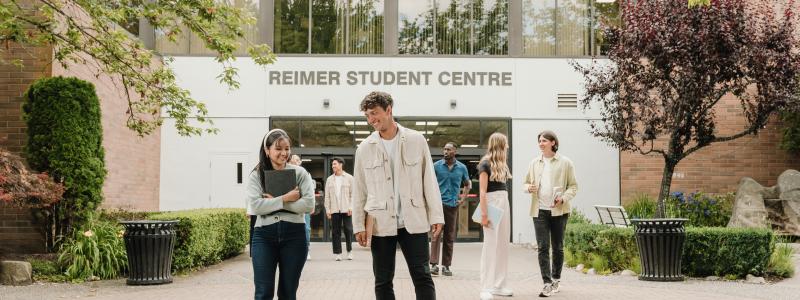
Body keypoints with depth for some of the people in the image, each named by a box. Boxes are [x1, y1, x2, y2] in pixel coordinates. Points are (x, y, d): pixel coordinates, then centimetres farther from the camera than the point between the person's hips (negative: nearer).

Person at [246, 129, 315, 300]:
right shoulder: (256, 176, 3)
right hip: (264, 236, -1)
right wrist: (285, 198, -14)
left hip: (294, 235, 1)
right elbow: (255, 206, -10)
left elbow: (308, 204, -8)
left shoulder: (299, 173, 4)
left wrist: (275, 201, -11)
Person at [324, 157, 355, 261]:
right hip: (335, 210, 2)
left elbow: (353, 194, 1)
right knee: (336, 232, 2)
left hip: (346, 209, -2)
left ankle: (349, 251, 13)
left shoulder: (349, 178, 3)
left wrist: (351, 207, -8)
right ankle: (337, 253, 7)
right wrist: (327, 209, 2)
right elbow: (327, 196, 10)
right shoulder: (329, 179, 11)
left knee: (348, 230, -2)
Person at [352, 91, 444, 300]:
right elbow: (359, 191, 6)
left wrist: (436, 215, -2)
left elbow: (429, 180, 2)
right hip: (380, 224, 1)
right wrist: (358, 225, 1)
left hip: (414, 222, -1)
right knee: (383, 282, 6)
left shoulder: (416, 140, 1)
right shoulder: (364, 149, 4)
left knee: (422, 277, -2)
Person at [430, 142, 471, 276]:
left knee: (449, 237, 6)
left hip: (453, 205, 3)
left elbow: (468, 183, 22)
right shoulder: (436, 166, 1)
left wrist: (464, 196, 9)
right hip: (439, 203, -2)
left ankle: (446, 266, 11)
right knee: (436, 233, -13)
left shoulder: (462, 168, 7)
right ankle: (434, 264, -16)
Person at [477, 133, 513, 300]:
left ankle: (499, 285, 16)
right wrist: (484, 214, -17)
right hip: (492, 203, -8)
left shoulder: (501, 165, 15)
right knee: (490, 245, -7)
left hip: (504, 202, 8)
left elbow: (502, 186, 12)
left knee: (503, 245, 9)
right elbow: (483, 191, -12)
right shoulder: (485, 164, -8)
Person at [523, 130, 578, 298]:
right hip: (539, 210, 2)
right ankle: (547, 284, -9)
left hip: (559, 210, -2)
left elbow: (573, 186, 1)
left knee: (557, 247, 9)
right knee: (543, 247, -7)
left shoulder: (565, 163, 0)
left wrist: (563, 198, -16)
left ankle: (556, 279, 26)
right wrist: (529, 188, -6)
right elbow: (526, 182, 18)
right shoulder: (534, 163, 10)